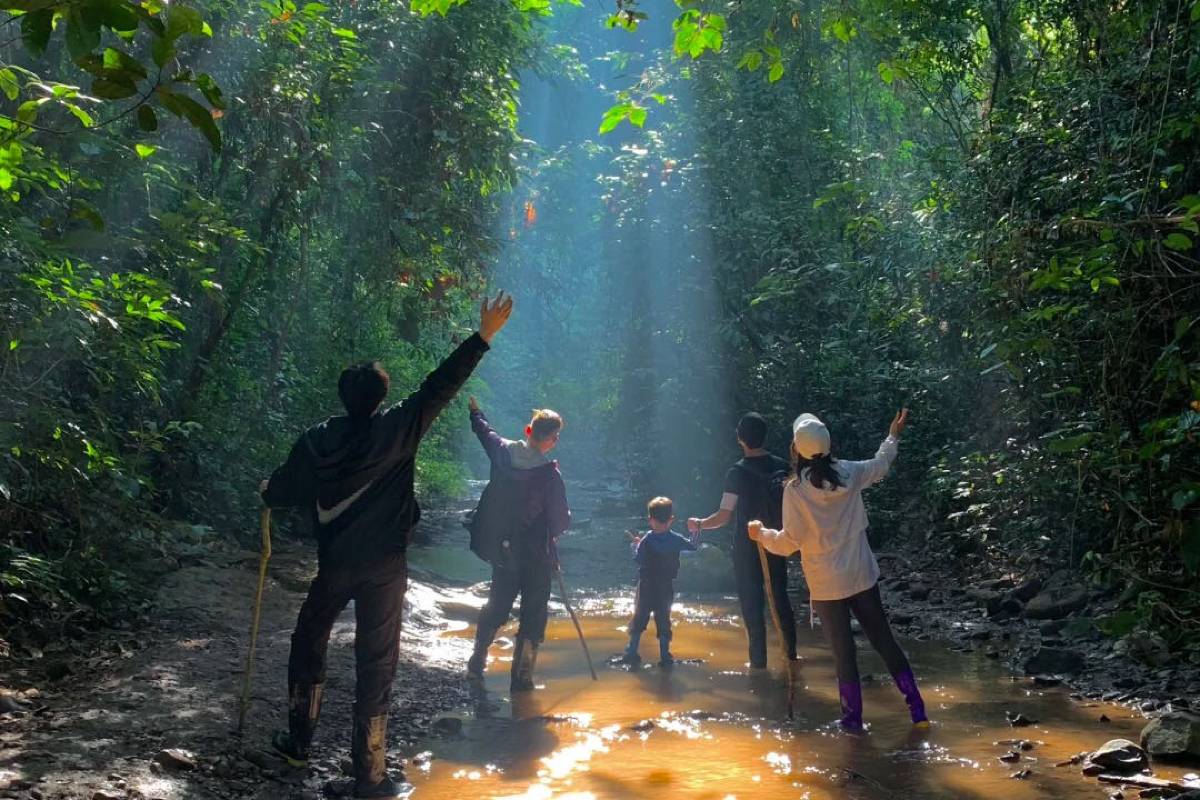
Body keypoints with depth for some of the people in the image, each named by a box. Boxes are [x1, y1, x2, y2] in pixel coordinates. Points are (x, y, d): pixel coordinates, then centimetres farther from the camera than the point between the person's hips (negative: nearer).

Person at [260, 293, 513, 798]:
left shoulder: (317, 440, -3)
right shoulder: (395, 429, -10)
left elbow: (284, 491, 9)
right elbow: (441, 386, -12)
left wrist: (267, 492, 34)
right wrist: (484, 337, -9)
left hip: (334, 564, 2)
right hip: (384, 567, -2)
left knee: (309, 643, 24)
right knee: (375, 663, 3)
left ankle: (299, 742, 33)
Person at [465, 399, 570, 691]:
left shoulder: (503, 452, -8)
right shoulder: (549, 474, -22)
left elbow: (483, 429, 14)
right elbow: (561, 520, -17)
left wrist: (473, 409, 34)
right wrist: (553, 530, 8)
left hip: (503, 550, 5)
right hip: (537, 557, -5)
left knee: (496, 606, 23)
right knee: (533, 616, 8)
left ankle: (477, 662, 37)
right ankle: (521, 678, 12)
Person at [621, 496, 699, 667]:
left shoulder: (646, 541, -13)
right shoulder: (676, 539, -5)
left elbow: (637, 559, -11)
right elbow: (692, 546, 8)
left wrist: (636, 545, 6)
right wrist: (695, 531, 24)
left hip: (646, 587, -1)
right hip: (667, 587, 2)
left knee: (639, 617, 10)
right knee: (664, 619, 10)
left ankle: (632, 652, 11)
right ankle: (665, 656, 10)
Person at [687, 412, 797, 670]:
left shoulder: (737, 472, -17)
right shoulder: (782, 467, -4)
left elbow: (724, 516, -17)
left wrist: (699, 524, 0)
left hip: (747, 548, -4)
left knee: (752, 603, 6)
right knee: (780, 597, 18)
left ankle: (759, 660, 11)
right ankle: (791, 651, 25)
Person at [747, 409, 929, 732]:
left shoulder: (795, 489, -17)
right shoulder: (848, 472, -4)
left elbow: (789, 542, -15)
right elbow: (881, 465, 18)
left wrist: (761, 534, 3)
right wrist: (893, 436, 34)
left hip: (828, 586, -4)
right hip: (863, 577, 4)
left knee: (844, 652, 8)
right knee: (885, 641, 14)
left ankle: (853, 718, 18)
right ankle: (917, 709, 17)